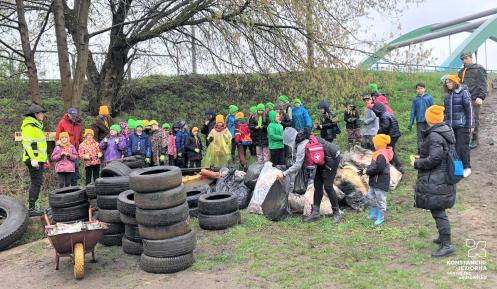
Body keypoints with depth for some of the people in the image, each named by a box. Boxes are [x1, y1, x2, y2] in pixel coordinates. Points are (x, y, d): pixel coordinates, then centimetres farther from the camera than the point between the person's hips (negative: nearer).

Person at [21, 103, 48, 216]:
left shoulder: (36, 125, 20)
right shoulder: (29, 126, -12)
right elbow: (27, 143, -20)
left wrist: (44, 158, 25)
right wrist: (33, 159, -26)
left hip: (38, 159, 10)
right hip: (34, 160, -10)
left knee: (36, 183, 13)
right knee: (36, 183, -9)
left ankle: (32, 207, 20)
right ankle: (31, 209, -6)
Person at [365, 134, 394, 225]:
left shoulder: (381, 156, -25)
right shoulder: (379, 153, 7)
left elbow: (377, 169, -29)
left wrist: (368, 171, -16)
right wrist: (369, 169, 1)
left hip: (381, 182, -11)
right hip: (374, 180, 11)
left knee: (380, 199, 2)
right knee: (371, 197, 20)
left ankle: (381, 217, 14)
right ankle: (374, 213, 35)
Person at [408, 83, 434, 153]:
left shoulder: (429, 97, 1)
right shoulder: (415, 99, 6)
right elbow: (413, 111, 8)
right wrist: (410, 123, 4)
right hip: (419, 121, 1)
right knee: (420, 137, 3)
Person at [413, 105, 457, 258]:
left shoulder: (434, 136, -21)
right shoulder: (446, 131, 11)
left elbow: (434, 159, -25)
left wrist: (417, 163, -11)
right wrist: (422, 157, 15)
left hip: (435, 182, -10)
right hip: (444, 179, 10)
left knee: (437, 211, -4)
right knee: (438, 210, 22)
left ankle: (447, 245, 1)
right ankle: (443, 237, 37)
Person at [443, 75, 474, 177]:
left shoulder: (463, 92, -6)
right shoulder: (447, 95, 10)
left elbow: (469, 108, -7)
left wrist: (471, 124, -9)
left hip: (462, 125, -5)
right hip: (450, 125, 5)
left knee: (463, 146, -2)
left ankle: (467, 167, 11)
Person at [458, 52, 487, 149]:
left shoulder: (478, 69, 1)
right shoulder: (461, 71, 21)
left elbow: (482, 84, -7)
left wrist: (481, 97, -16)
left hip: (474, 100, -6)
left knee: (474, 120, -4)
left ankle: (474, 140, 5)